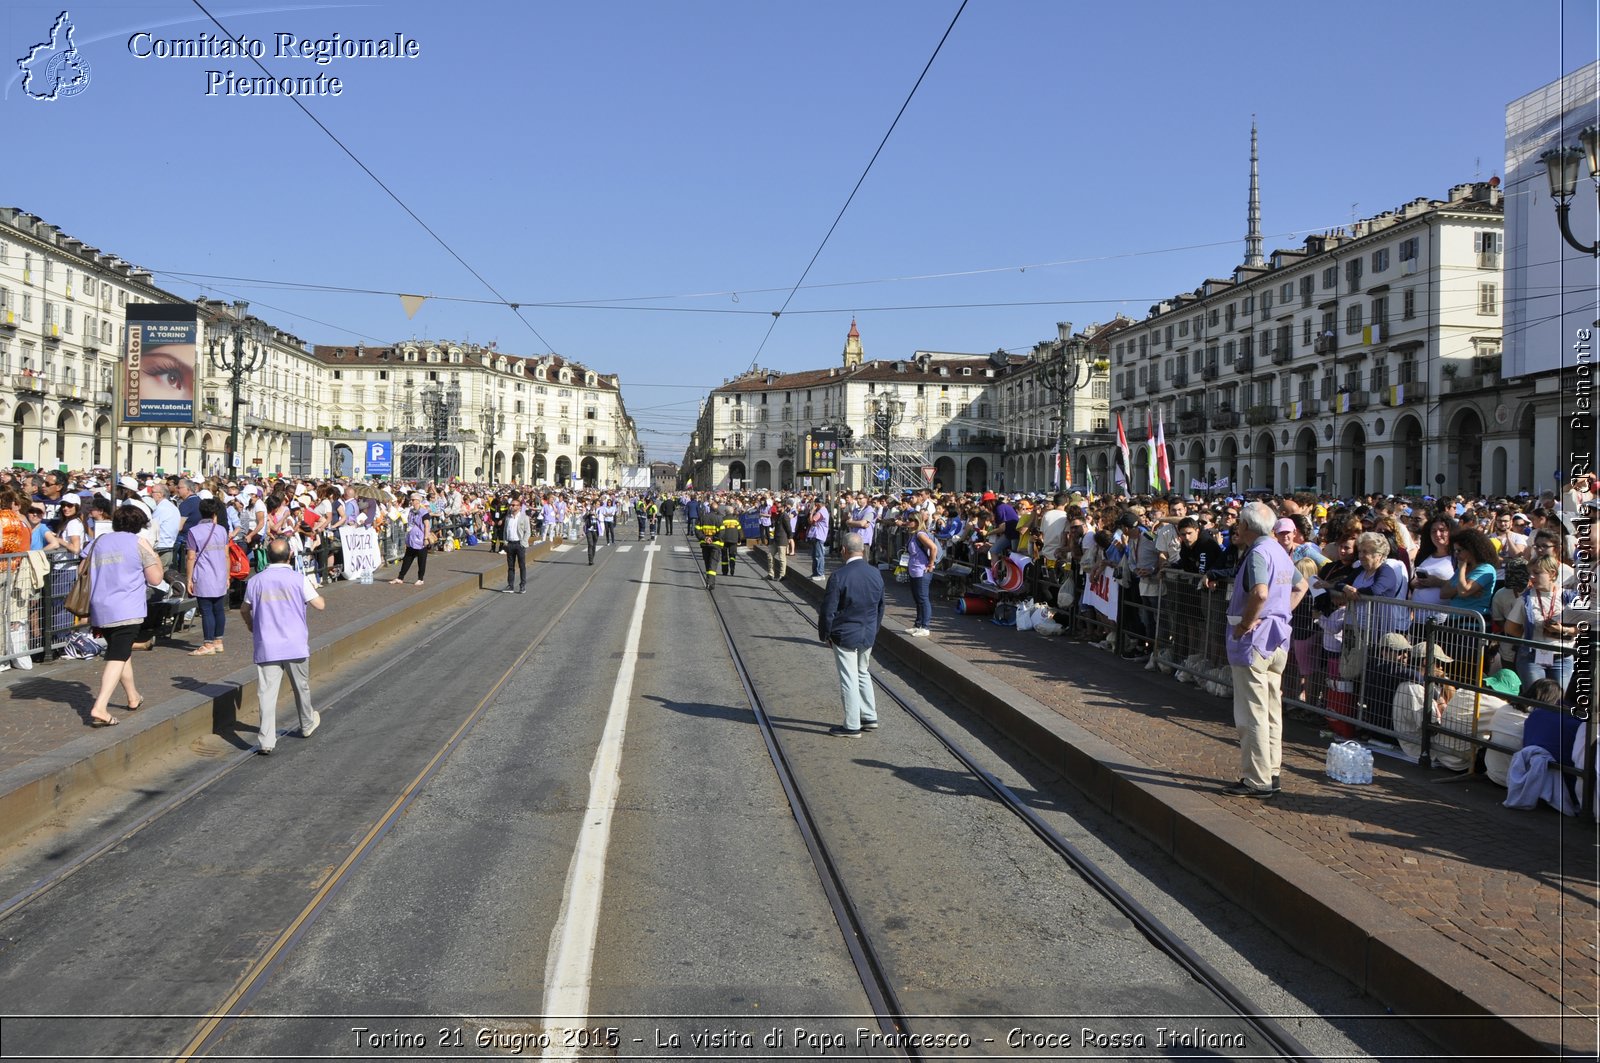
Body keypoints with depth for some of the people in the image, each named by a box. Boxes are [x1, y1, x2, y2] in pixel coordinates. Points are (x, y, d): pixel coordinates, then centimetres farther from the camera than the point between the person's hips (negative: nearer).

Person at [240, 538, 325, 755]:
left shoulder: (255, 581, 1)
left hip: (266, 647, 1)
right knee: (301, 687, 19)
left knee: (267, 693, -1)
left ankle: (267, 742, -7)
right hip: (296, 646, -1)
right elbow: (320, 605, -4)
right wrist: (314, 589, 17)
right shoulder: (299, 580, -7)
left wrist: (250, 625, 35)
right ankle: (307, 725, 38)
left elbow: (244, 610, 14)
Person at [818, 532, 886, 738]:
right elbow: (880, 607, 10)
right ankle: (870, 717, 28)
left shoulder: (839, 576, -20)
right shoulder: (875, 574, 0)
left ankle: (852, 726, 8)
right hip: (868, 635, 6)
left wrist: (824, 634, -1)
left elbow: (828, 610, -16)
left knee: (849, 679, 2)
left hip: (844, 635, -6)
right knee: (863, 674, 22)